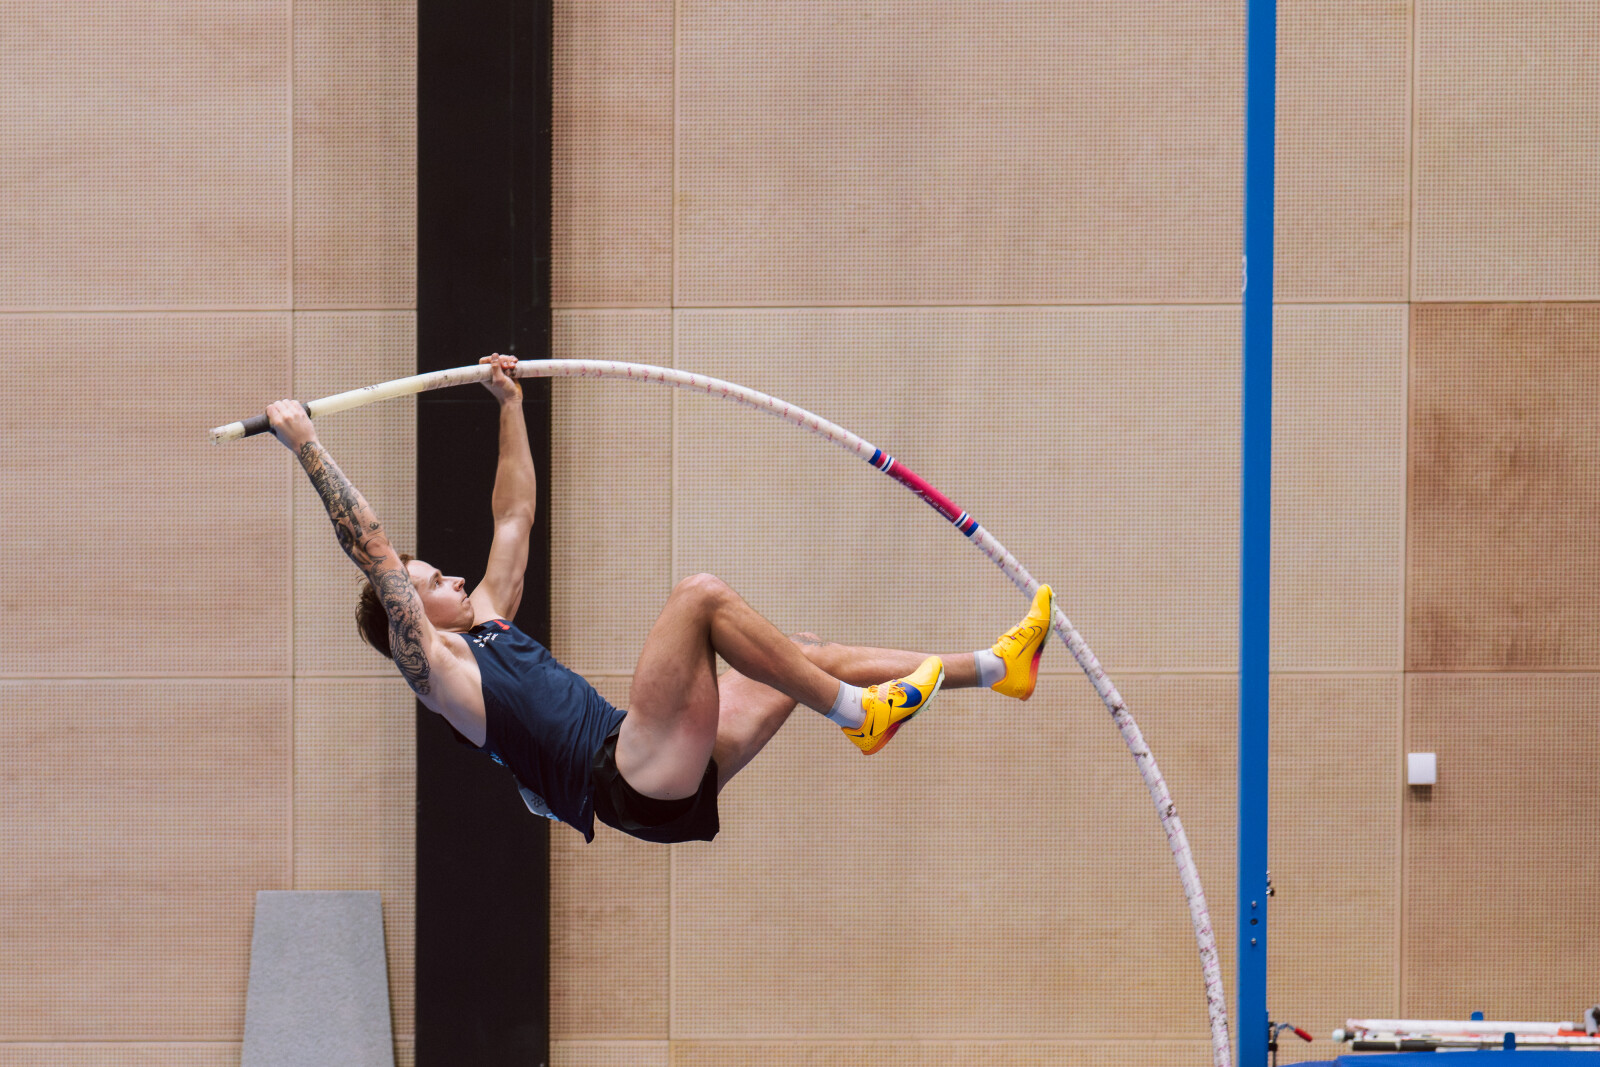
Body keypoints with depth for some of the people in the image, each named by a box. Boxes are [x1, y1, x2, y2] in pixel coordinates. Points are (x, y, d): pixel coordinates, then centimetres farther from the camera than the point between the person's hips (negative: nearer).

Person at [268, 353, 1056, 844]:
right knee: (700, 594, -18)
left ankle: (996, 668, 11)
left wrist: (509, 408, 36)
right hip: (629, 785, -10)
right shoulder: (430, 665, 1)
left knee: (805, 654, 10)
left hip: (673, 777, 10)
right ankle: (860, 714, -17)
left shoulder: (487, 619, 26)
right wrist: (307, 447, -11)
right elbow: (371, 550, -8)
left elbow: (515, 516, 35)